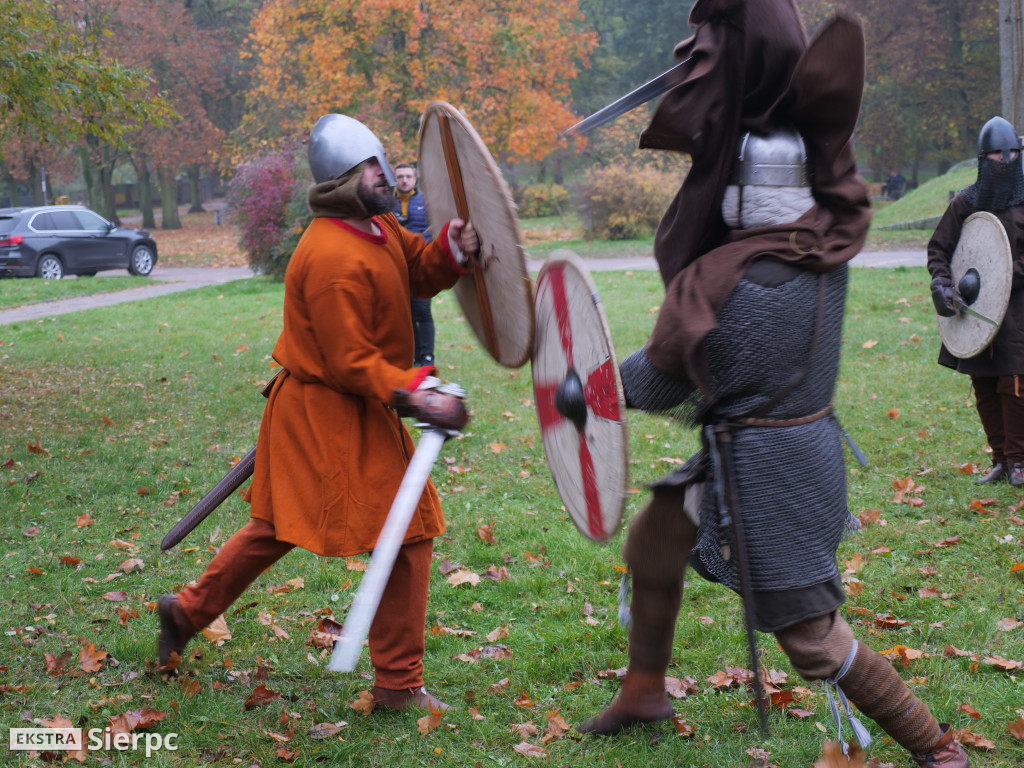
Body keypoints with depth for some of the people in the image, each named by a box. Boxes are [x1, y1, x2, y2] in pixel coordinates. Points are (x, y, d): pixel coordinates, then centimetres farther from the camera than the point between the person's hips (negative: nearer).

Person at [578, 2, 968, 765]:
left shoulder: (712, 285, -23)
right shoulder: (832, 245, -6)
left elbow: (659, 384, -7)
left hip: (760, 466, -9)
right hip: (809, 442, 9)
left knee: (810, 633, 1)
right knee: (651, 543, 23)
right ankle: (644, 691, 40)